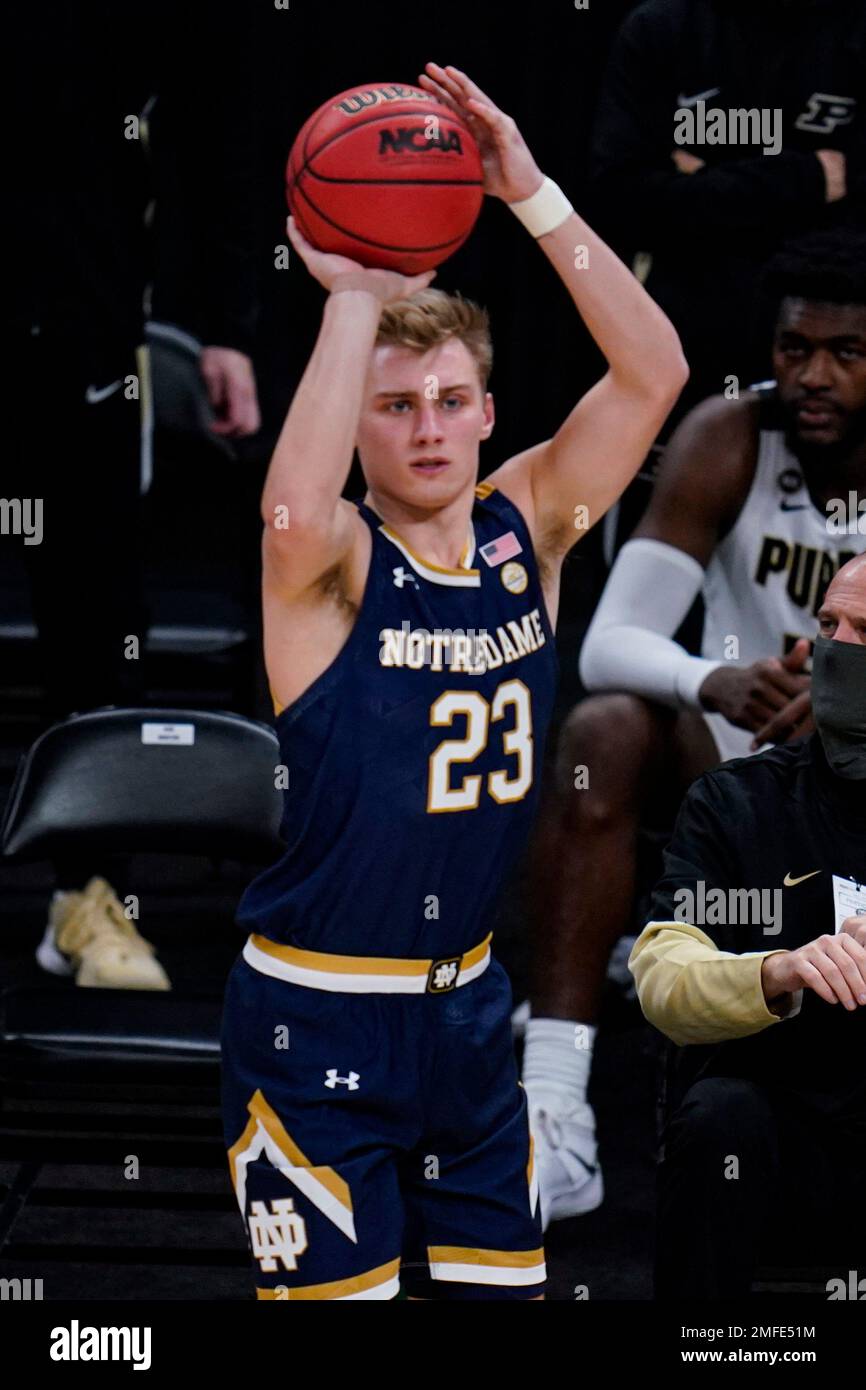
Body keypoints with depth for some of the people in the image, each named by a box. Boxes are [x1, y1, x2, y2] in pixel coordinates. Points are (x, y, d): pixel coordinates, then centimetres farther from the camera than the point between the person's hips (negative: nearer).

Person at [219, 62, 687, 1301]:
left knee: (498, 1284, 13)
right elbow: (293, 512, -40)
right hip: (318, 1020, -5)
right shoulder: (333, 562, -14)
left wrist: (532, 195, -19)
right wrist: (355, 303, -32)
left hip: (466, 1004, 5)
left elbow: (653, 373, -10)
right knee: (339, 1290, -1)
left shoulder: (524, 529, 0)